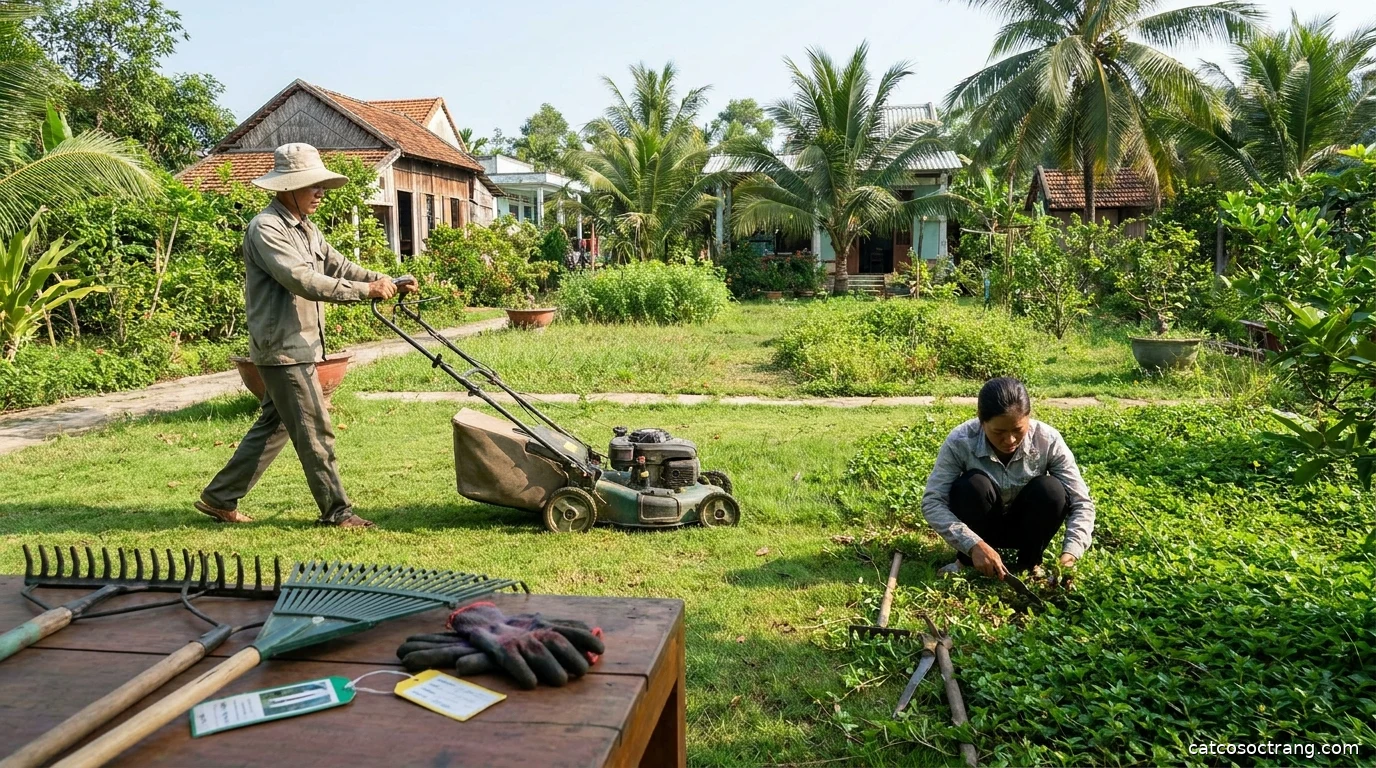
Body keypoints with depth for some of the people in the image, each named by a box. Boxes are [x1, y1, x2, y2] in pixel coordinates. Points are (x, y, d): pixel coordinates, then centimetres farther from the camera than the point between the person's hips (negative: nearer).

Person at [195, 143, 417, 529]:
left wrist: (387, 282, -5)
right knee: (315, 429, -4)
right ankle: (336, 511, 6)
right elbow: (303, 281, -26)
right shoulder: (266, 229, -15)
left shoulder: (305, 228, 15)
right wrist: (365, 290, -28)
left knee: (275, 426, 16)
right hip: (282, 348, -10)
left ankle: (220, 498, 27)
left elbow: (338, 266, 11)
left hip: (300, 345, 10)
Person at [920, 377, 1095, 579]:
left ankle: (1029, 563, -4)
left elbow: (1081, 502, -21)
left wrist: (1070, 553, -38)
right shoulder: (960, 442, -27)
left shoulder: (1048, 440, -23)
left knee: (1051, 490, -29)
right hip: (981, 527, -1)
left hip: (1025, 526, 2)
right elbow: (932, 502, -29)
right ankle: (967, 561, -7)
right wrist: (973, 544, -42)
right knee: (974, 485, -32)